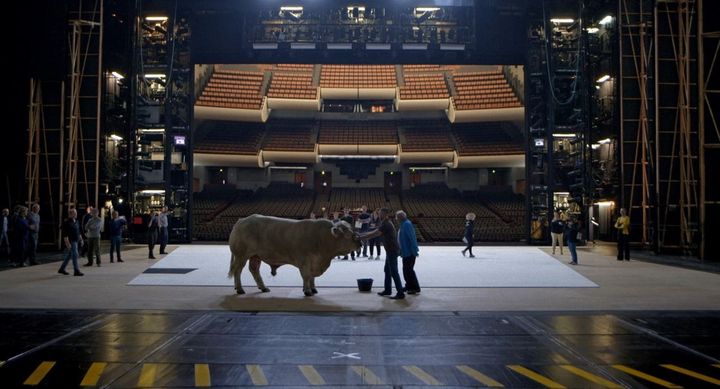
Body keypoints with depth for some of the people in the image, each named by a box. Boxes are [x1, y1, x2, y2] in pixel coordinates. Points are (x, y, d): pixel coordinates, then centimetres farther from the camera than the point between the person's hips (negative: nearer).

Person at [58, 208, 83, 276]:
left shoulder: (76, 221, 13)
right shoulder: (66, 222, -14)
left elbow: (78, 232, 22)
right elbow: (65, 234, -17)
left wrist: (81, 239, 18)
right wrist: (67, 243, -22)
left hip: (76, 241, 9)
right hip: (71, 242, -9)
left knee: (69, 255, 15)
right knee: (75, 255, -9)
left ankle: (62, 269, 25)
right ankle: (76, 271, -6)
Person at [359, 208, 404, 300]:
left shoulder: (386, 225, -19)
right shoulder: (386, 223, 13)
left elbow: (374, 234, -23)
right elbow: (374, 232, 18)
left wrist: (360, 237, -18)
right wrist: (361, 234, 14)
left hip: (392, 251, -10)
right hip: (390, 250, 10)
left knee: (394, 272, -8)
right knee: (387, 270, 17)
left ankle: (400, 293, -7)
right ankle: (387, 290, 26)